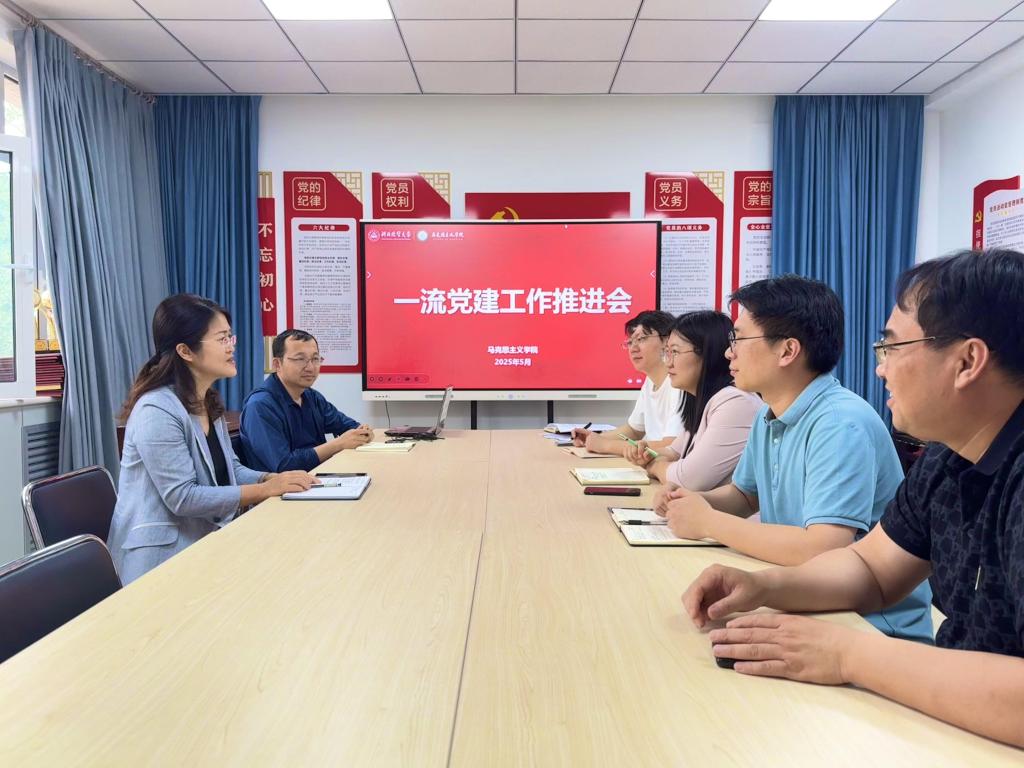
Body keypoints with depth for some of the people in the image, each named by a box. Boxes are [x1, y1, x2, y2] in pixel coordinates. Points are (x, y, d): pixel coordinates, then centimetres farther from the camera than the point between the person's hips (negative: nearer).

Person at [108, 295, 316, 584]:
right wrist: (266, 489, -22)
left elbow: (230, 468, 11)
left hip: (204, 544, 8)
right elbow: (183, 498, -23)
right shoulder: (157, 411, -21)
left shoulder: (209, 403, 8)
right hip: (162, 556, -8)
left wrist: (275, 479, -8)